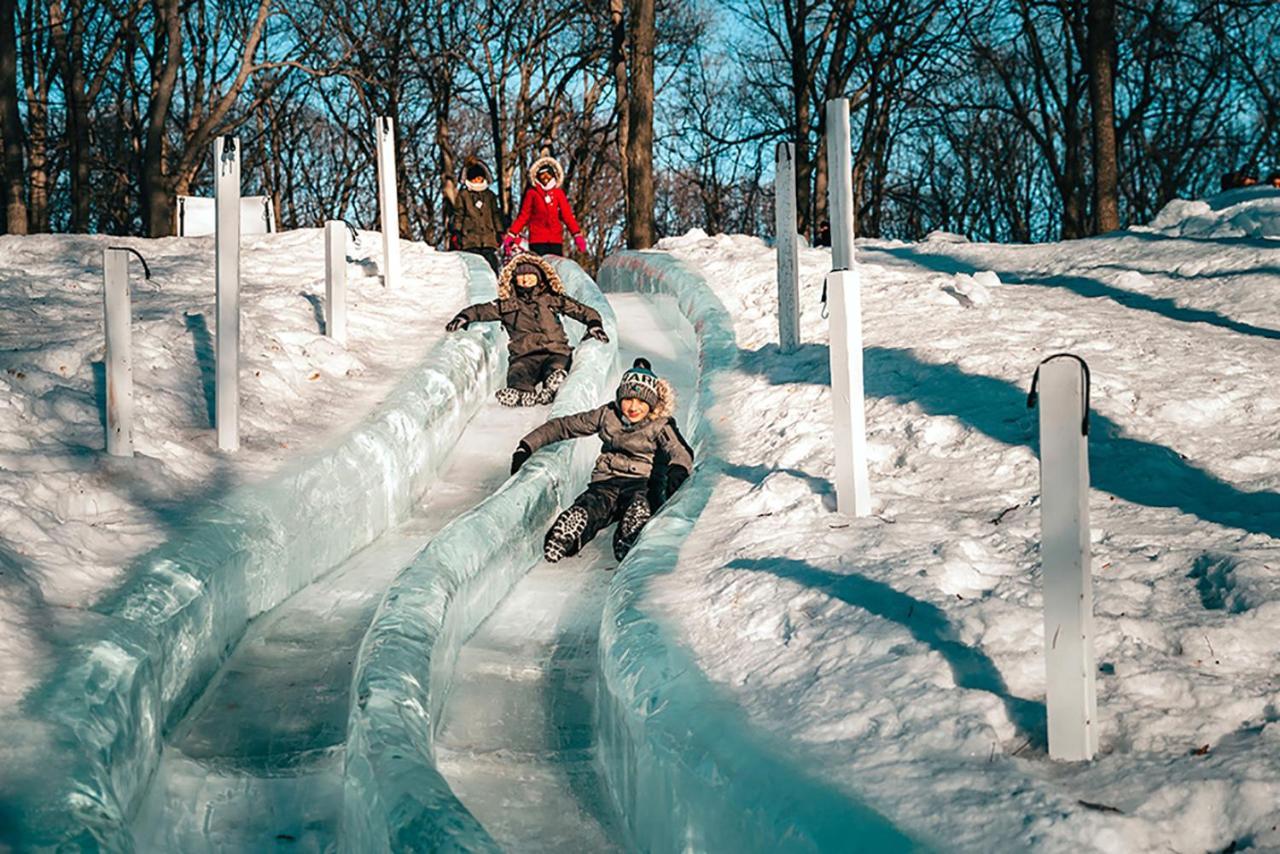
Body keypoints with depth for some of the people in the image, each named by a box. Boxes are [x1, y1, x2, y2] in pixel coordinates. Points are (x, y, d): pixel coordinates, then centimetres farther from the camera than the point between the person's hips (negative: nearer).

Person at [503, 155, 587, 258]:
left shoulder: (559, 193, 10)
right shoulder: (532, 193, 6)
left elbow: (567, 215, 5)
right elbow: (523, 216, 6)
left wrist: (577, 235, -8)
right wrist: (511, 235, -4)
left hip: (556, 240, 2)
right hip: (537, 240, -2)